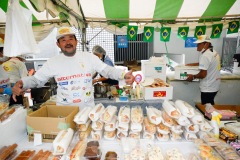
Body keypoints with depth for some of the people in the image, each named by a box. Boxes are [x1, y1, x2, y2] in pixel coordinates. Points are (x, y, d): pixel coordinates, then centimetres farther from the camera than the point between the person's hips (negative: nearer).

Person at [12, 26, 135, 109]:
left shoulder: (89, 57, -3)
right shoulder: (53, 62, -2)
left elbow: (107, 70, -5)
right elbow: (36, 79, 3)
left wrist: (124, 75, -22)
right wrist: (22, 83, -19)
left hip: (88, 108, 0)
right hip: (63, 109, 0)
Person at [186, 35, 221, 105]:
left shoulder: (205, 55, -21)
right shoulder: (214, 52, 9)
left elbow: (203, 74, -25)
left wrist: (193, 76, -7)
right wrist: (190, 64, 23)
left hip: (208, 88, -10)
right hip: (214, 86, 10)